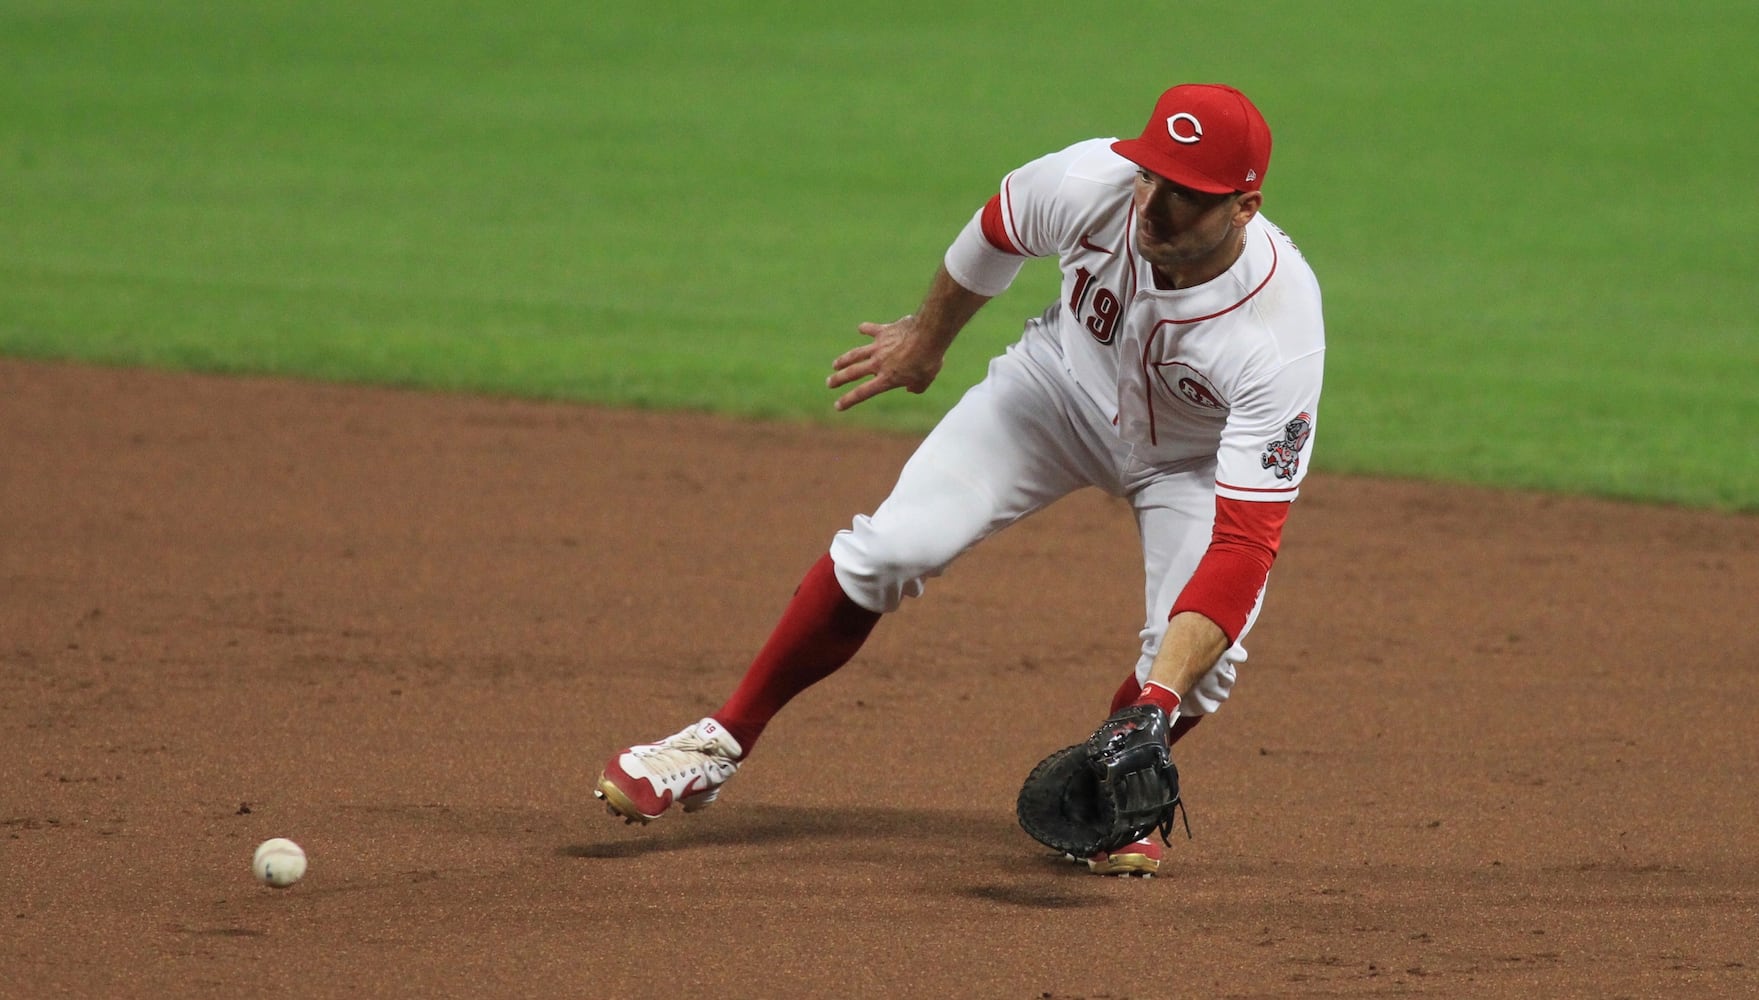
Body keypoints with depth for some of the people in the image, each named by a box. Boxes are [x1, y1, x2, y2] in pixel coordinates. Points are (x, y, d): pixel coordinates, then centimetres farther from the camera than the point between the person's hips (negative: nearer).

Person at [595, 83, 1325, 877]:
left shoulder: (1281, 334, -40)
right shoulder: (1090, 185, -33)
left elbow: (1244, 544, -41)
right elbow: (996, 231, -7)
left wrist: (1156, 705, -51)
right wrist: (928, 338, 11)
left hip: (1197, 455, -2)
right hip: (1062, 387, 2)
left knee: (1199, 661, -21)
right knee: (890, 547, -15)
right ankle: (723, 743, 1)